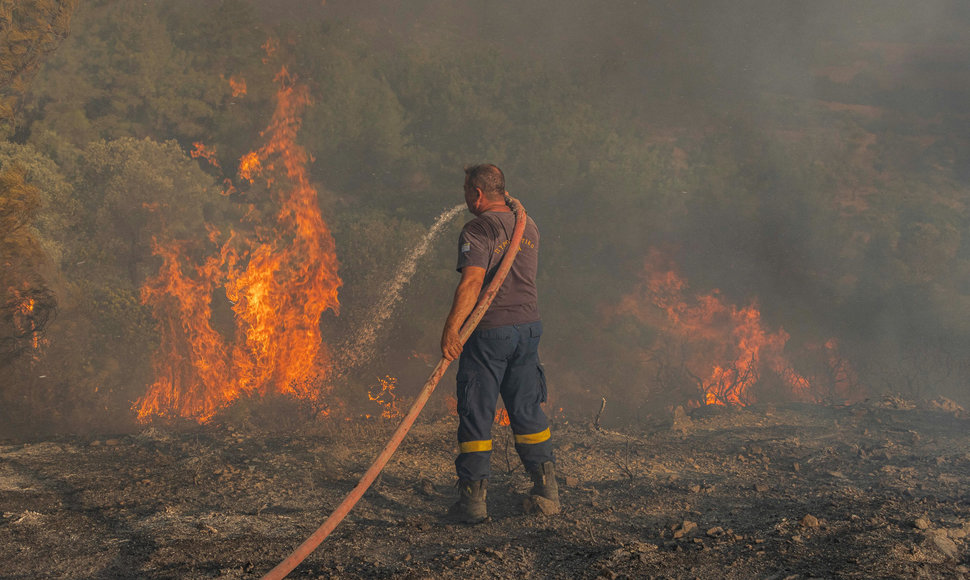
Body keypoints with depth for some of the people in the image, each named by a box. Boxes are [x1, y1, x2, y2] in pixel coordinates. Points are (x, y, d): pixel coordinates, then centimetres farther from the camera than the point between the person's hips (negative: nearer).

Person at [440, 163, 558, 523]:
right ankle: (547, 491, 17)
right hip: (528, 325, 7)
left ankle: (473, 497, 1)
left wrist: (451, 328, -27)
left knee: (476, 414, 0)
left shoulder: (478, 230, -11)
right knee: (528, 411, 14)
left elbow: (472, 281, -23)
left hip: (489, 330, -7)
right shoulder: (528, 227, 11)